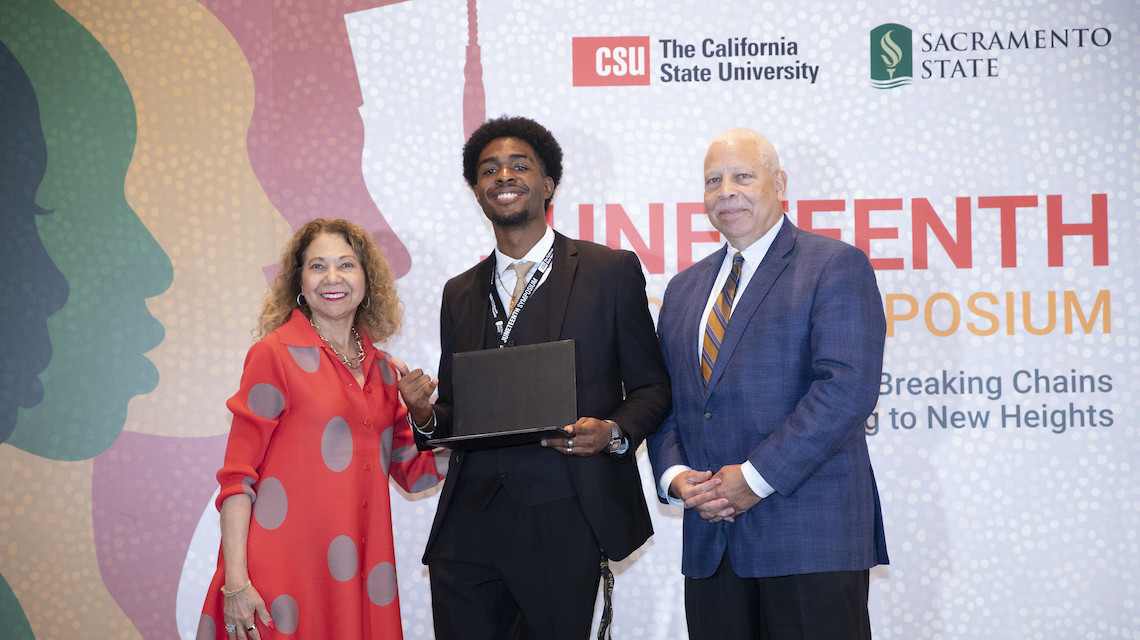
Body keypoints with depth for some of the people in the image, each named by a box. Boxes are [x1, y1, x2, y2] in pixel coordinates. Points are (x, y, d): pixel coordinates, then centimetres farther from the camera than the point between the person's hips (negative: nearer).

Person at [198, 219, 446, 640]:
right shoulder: (274, 354, -4)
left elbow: (414, 470, 17)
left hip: (358, 576, 5)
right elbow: (237, 475, -7)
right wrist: (234, 582, -14)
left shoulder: (384, 369, 11)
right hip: (283, 575, -5)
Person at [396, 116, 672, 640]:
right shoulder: (460, 293, 17)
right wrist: (425, 415, -2)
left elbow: (651, 386, 5)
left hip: (563, 528, -3)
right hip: (468, 527, 4)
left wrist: (613, 433, -14)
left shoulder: (612, 271, 4)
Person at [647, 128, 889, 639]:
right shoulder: (684, 288, 19)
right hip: (710, 537, 6)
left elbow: (848, 386, -14)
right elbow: (664, 400, 18)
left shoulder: (836, 266, -2)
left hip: (812, 537, -5)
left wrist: (756, 477, -16)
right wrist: (675, 476, -3)